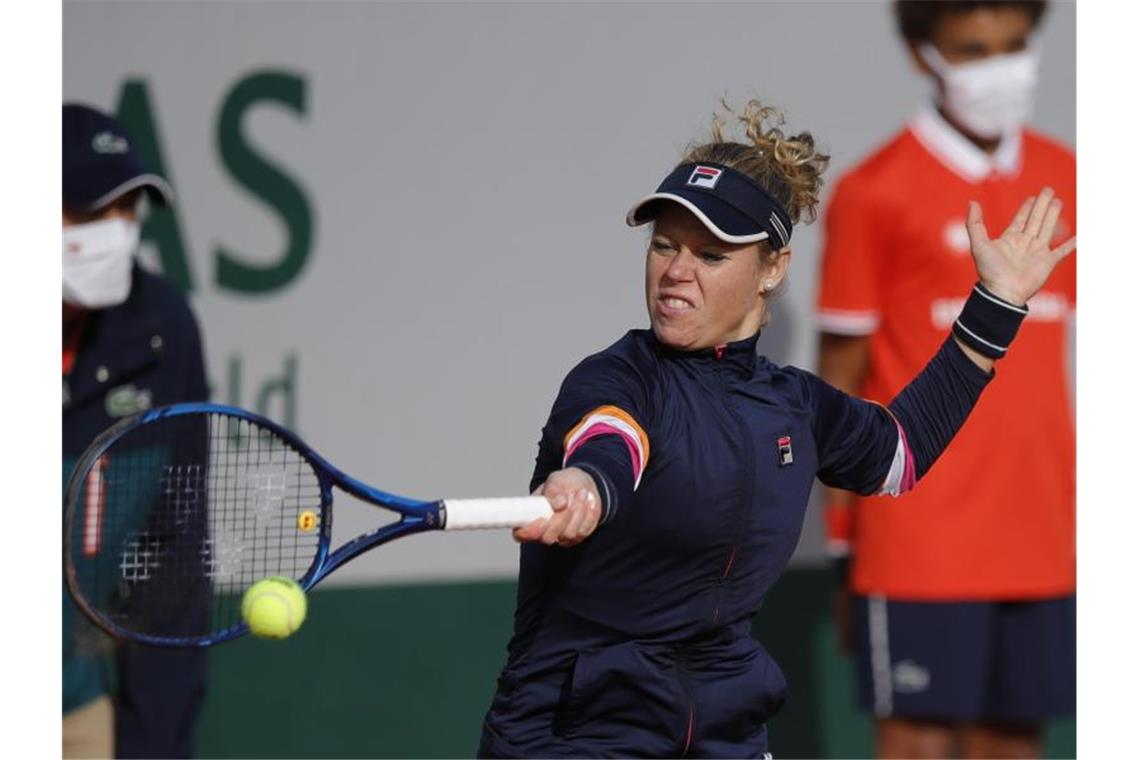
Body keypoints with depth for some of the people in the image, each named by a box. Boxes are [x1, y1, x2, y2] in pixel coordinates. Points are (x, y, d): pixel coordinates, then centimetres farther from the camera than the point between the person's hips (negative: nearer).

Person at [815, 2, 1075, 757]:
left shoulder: (1062, 179, 9)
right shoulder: (876, 192, -5)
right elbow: (840, 377, -2)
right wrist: (842, 545, -3)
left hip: (1039, 540, 5)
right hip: (920, 544, -5)